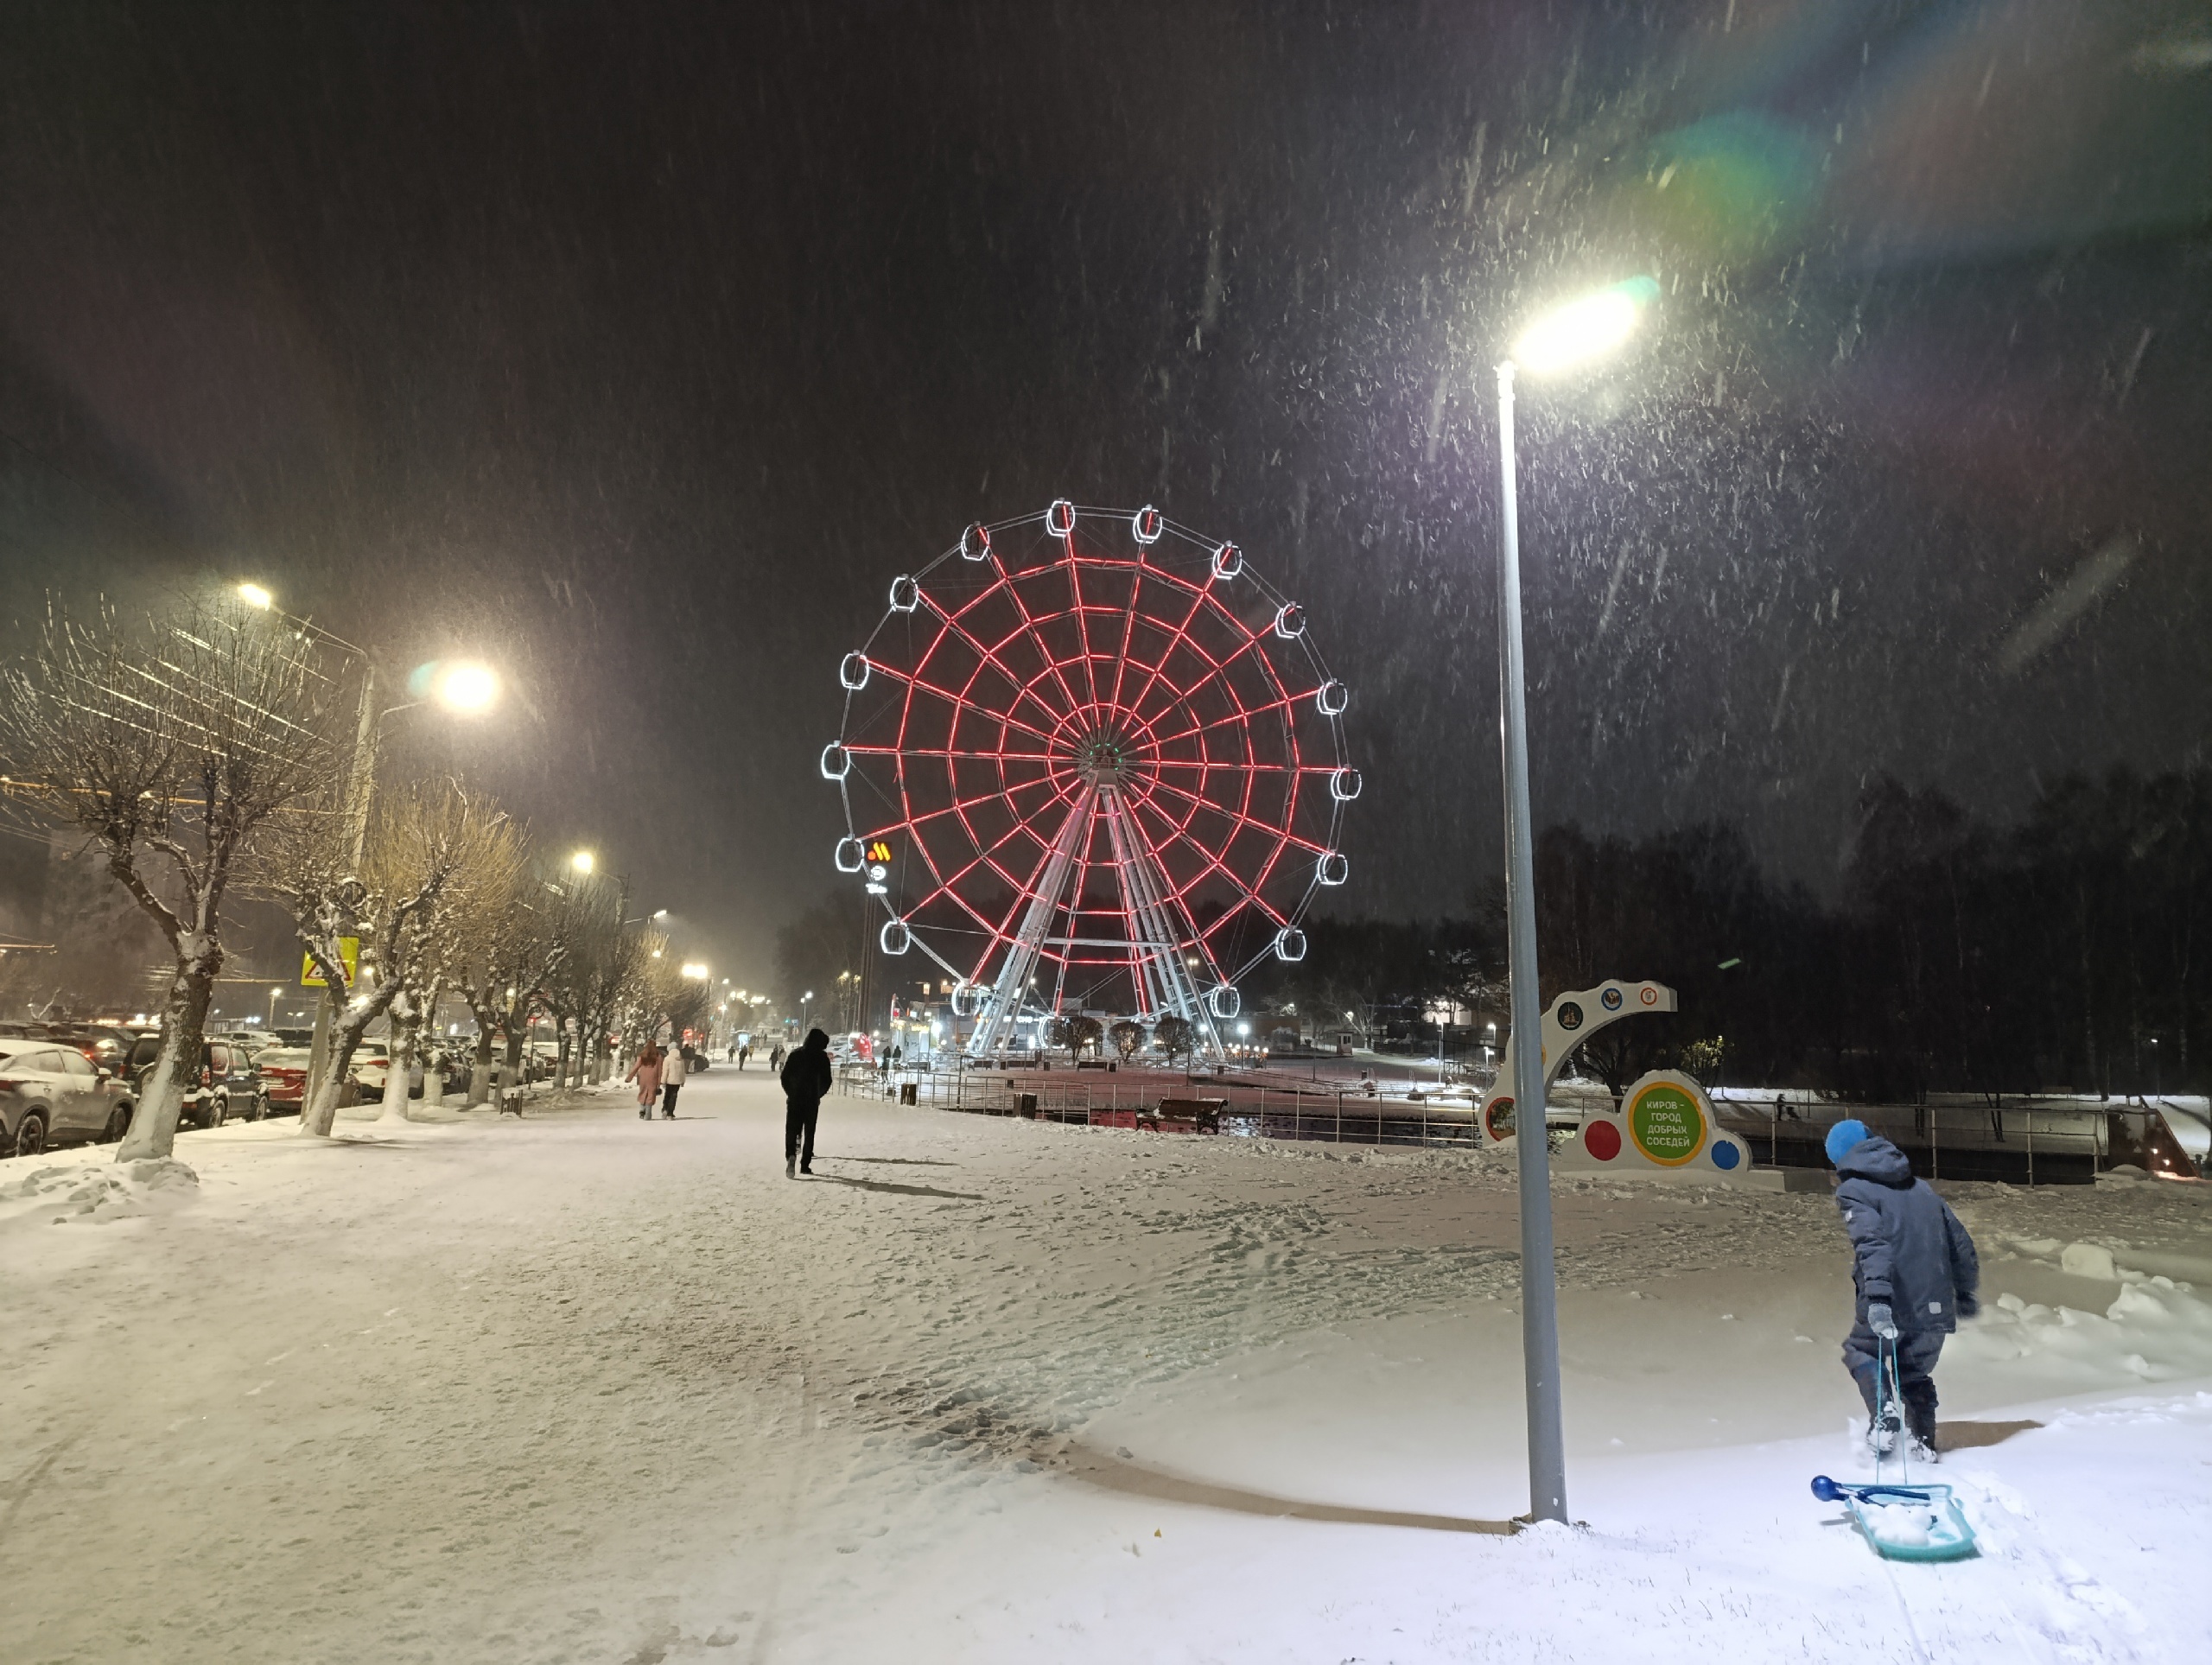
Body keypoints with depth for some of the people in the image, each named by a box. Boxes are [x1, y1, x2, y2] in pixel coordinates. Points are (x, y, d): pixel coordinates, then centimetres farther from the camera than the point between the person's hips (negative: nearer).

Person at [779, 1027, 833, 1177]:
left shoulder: (796, 1054, 2)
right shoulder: (822, 1057, -2)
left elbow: (784, 1077, 0)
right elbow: (827, 1080, -3)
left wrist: (790, 1093, 13)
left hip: (794, 1098, 1)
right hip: (812, 1100, -1)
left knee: (791, 1129, 5)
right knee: (809, 1131, 10)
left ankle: (791, 1155, -21)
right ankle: (805, 1164, 8)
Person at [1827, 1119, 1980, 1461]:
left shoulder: (1852, 1190, -4)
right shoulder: (1921, 1188, 17)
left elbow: (1871, 1242, -22)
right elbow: (1961, 1244, 20)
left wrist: (1877, 1295, -31)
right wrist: (1966, 1293, 33)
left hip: (1892, 1308, -6)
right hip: (1936, 1309, 6)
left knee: (1860, 1351, 20)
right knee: (1915, 1375, 27)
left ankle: (1883, 1416, 0)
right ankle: (1925, 1444, 18)